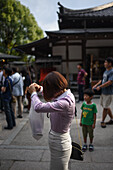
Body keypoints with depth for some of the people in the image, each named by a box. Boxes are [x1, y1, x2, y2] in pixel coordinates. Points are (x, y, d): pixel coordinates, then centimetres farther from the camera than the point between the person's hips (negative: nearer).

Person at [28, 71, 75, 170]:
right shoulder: (65, 95, -4)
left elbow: (38, 107, -36)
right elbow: (51, 99, 18)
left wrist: (33, 92, -17)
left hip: (60, 145, -8)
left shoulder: (65, 103, -33)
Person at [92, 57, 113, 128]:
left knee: (105, 107, 2)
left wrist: (100, 87, -20)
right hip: (103, 92, 9)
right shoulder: (106, 71, 10)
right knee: (106, 106, 18)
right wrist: (96, 85, 6)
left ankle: (102, 121, 18)